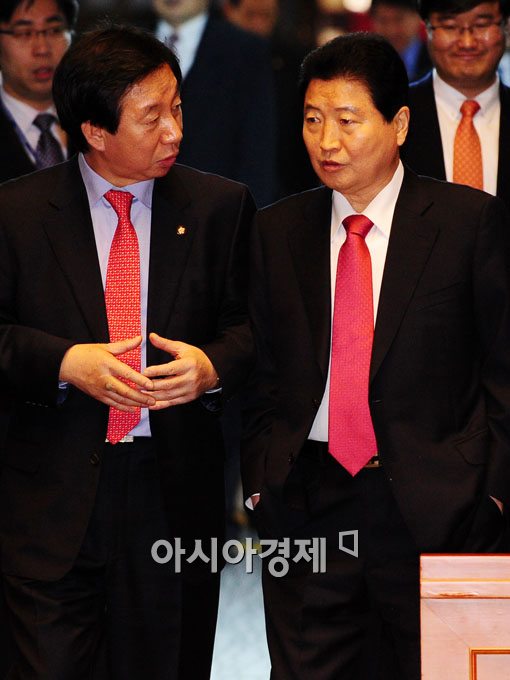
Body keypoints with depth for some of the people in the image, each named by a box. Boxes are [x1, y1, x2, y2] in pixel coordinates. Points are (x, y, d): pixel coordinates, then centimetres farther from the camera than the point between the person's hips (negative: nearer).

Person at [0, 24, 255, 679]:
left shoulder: (219, 207, 4)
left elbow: (249, 326, 8)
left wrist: (211, 366, -13)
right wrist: (64, 363, -16)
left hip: (175, 496, 2)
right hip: (54, 497, -1)